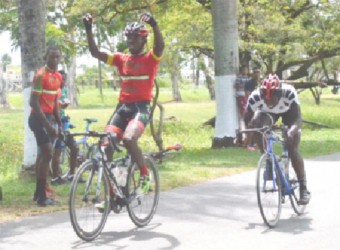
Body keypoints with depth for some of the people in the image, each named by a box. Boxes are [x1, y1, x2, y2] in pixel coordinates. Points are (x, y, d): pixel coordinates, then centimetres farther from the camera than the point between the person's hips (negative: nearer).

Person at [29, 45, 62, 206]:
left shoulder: (58, 76, 10)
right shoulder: (40, 75, -16)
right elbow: (34, 102, -19)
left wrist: (59, 123, 12)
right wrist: (47, 125, -23)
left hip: (49, 117, 9)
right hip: (38, 118, -9)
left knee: (43, 154, 12)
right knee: (47, 154, -13)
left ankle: (38, 193, 20)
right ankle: (42, 197, -11)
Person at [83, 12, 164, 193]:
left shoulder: (150, 58, 1)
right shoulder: (121, 59, 12)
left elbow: (160, 45, -20)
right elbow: (95, 53, 6)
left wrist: (154, 25, -39)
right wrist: (89, 30, -8)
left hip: (142, 107, -5)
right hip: (123, 106, 5)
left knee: (128, 139, -30)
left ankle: (145, 175, -5)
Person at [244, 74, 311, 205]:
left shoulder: (289, 92, -41)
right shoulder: (255, 97, -36)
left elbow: (298, 118, -39)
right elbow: (247, 119, -24)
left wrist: (292, 131, -59)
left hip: (289, 111, -2)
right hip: (268, 113, 2)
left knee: (292, 149, -14)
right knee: (256, 127, -31)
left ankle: (304, 188, -1)